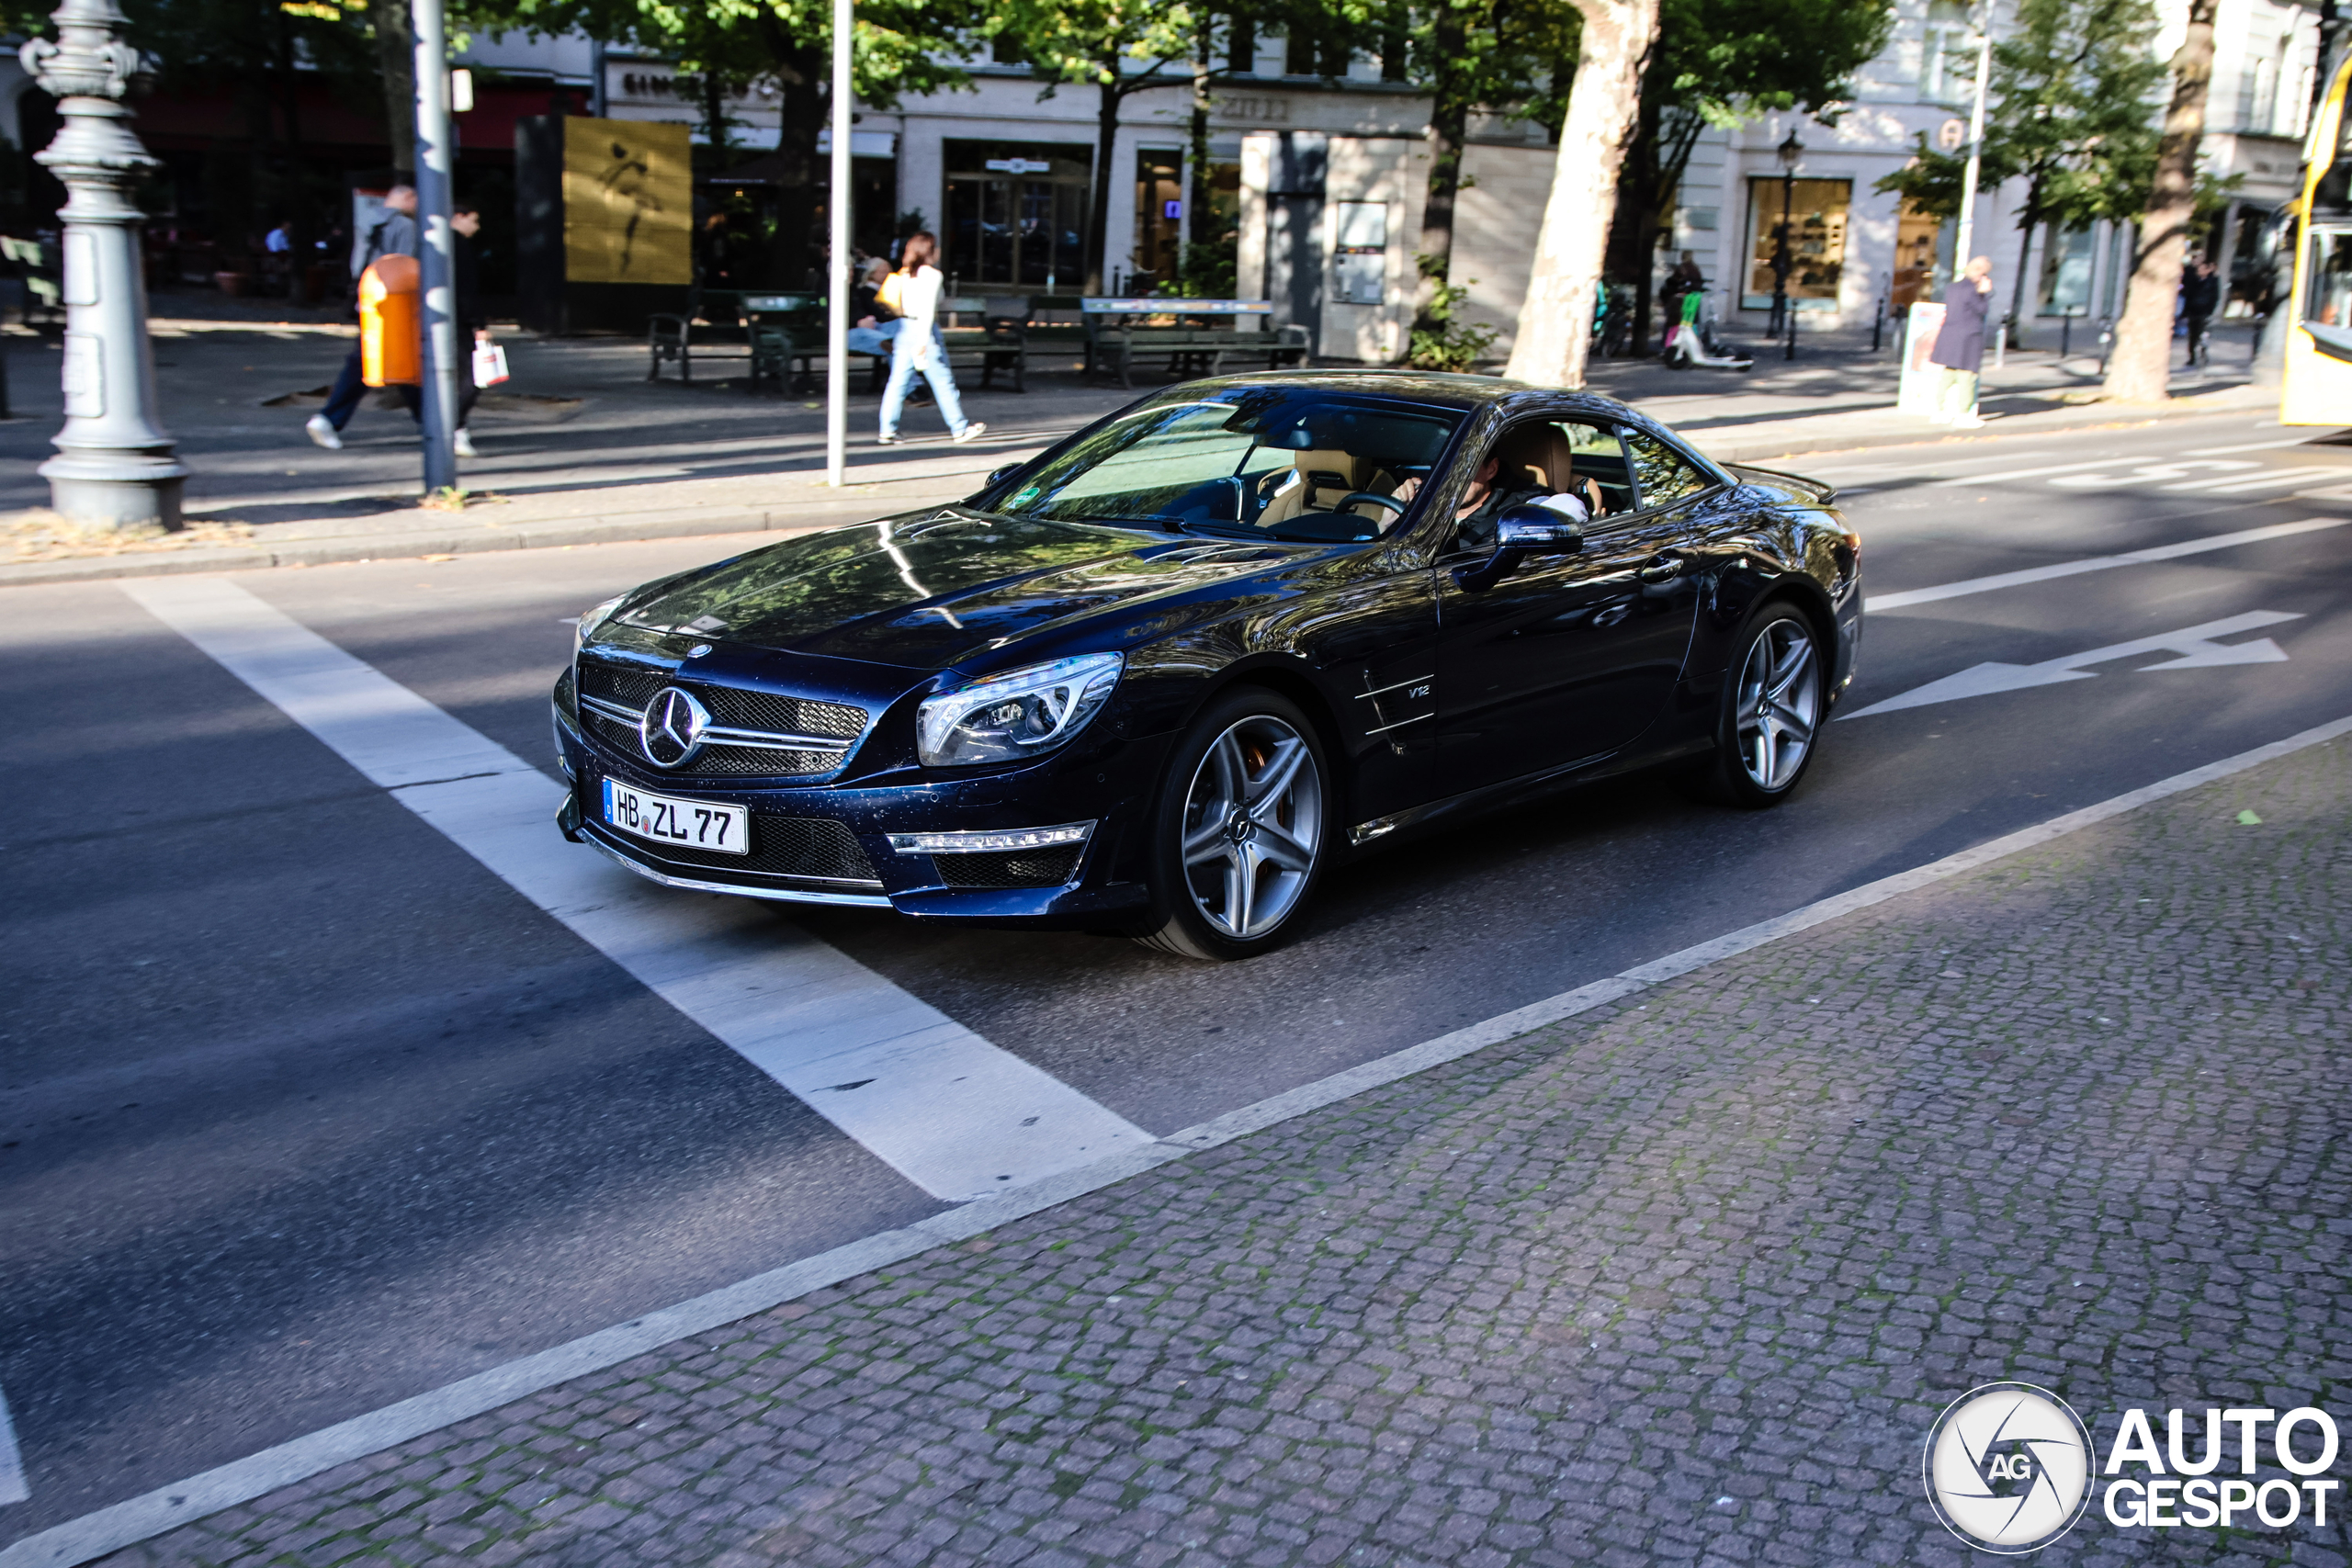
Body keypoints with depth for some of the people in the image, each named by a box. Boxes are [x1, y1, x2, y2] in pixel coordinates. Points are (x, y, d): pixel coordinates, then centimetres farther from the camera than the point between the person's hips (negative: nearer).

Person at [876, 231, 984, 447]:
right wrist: (923, 340, -19)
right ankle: (960, 427, 12)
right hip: (924, 328, -6)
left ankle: (887, 431, -2)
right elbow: (928, 309, -15)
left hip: (904, 327, 6)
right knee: (943, 380, 3)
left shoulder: (905, 274, 11)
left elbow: (900, 306, 13)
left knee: (897, 381, 2)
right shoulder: (932, 275, -8)